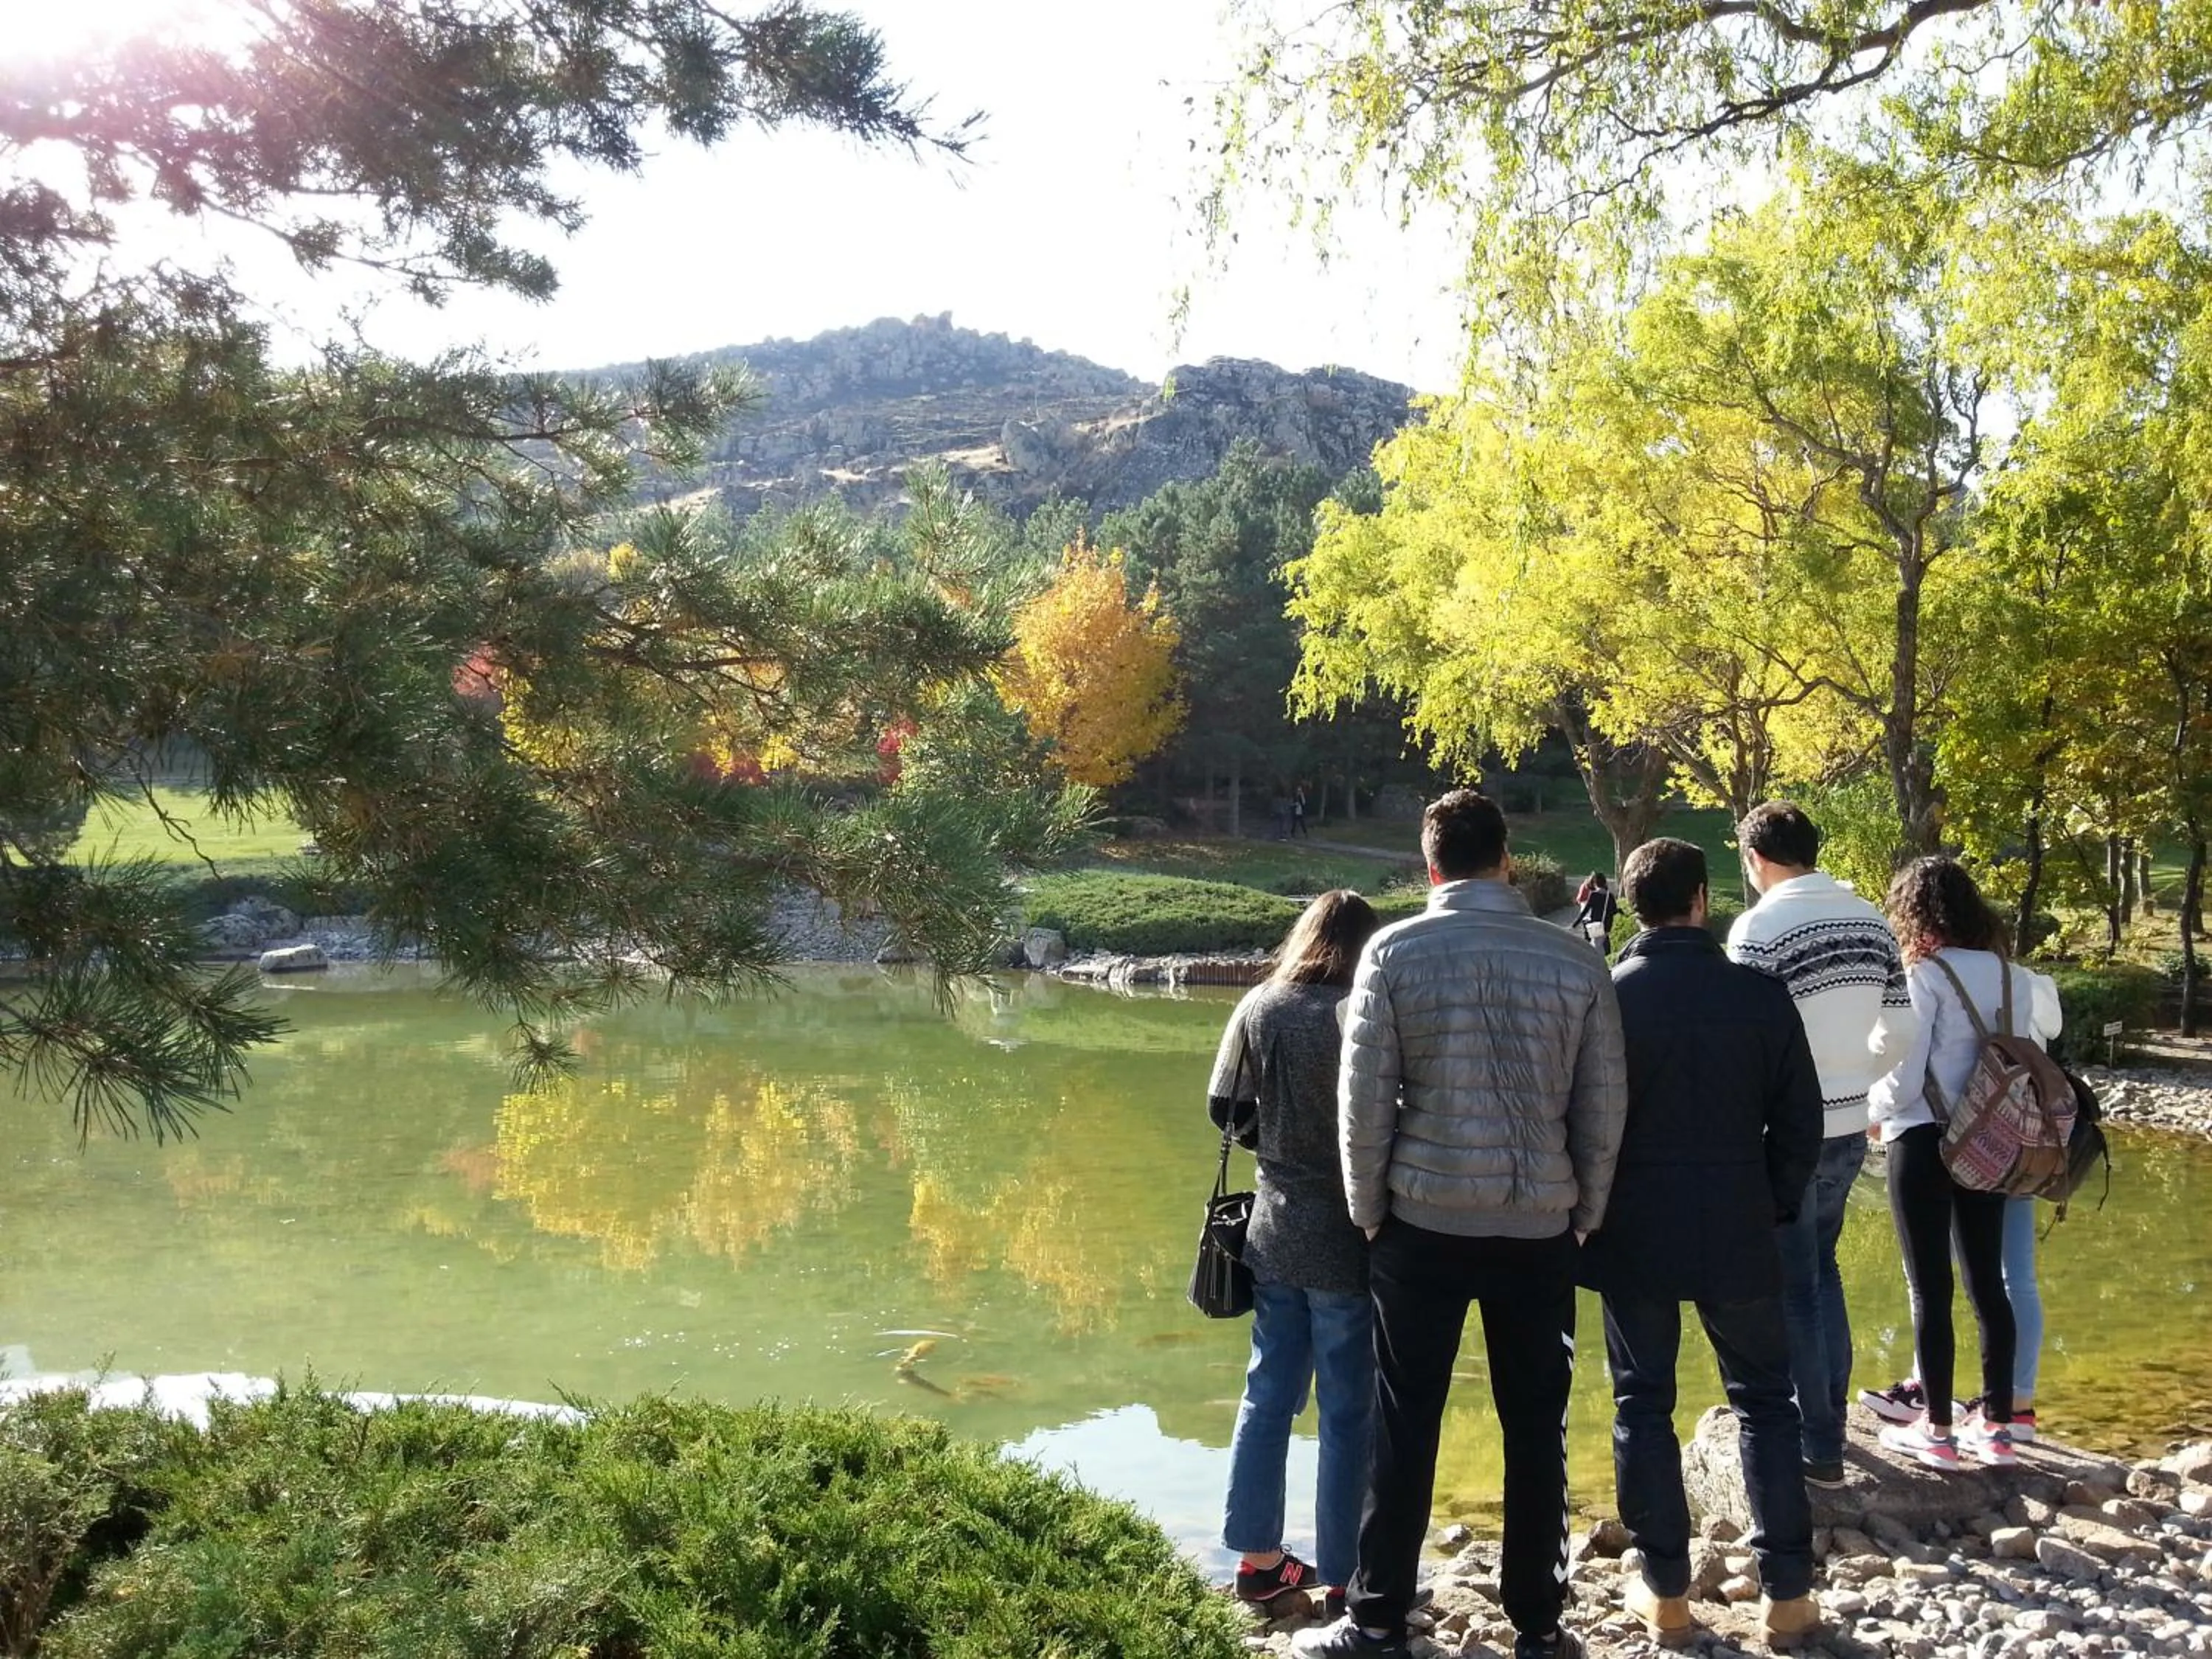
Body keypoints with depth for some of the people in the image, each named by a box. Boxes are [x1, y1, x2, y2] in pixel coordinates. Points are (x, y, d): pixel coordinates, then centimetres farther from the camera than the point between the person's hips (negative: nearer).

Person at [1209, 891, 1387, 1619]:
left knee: (1268, 1394, 17)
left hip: (1275, 1230, 5)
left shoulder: (1259, 1008, -1)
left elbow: (1225, 1110, 3)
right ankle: (1343, 1578, 16)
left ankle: (1259, 1558, 26)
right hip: (1346, 1239, -5)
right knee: (1348, 1412, 7)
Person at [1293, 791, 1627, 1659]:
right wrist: (1584, 1216, 12)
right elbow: (1603, 1110, 1)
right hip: (1539, 1227, 1)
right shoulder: (1576, 961, -1)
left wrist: (1368, 1212, 5)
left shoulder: (1395, 951, -6)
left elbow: (1364, 1100, -7)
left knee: (1405, 1426, 8)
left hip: (1425, 1221, -1)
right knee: (1535, 1430, 11)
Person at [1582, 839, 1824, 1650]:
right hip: (1738, 1231, 1)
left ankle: (1665, 1592, 15)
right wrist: (1777, 1204, 13)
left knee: (1643, 1406, 9)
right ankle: (1786, 1592, 15)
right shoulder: (1761, 994, -5)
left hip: (1633, 1233, -1)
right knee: (1764, 1402, 13)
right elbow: (1800, 1120, 0)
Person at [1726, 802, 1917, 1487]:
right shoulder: (1870, 919, 5)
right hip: (1850, 1129, 7)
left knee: (1792, 1289, 5)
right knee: (1821, 1271, 22)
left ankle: (1819, 1449, 12)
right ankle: (1830, 1418, 31)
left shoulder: (1761, 925, -17)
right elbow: (1898, 1031, 9)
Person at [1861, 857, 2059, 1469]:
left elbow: (1903, 1077, -15)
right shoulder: (2012, 976, 4)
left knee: (1931, 1288, 2)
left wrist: (1873, 1110, 4)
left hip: (1924, 1142, -5)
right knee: (1986, 1282, 12)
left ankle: (1936, 1429, 8)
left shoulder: (1925, 976, -13)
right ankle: (1995, 1423, 18)